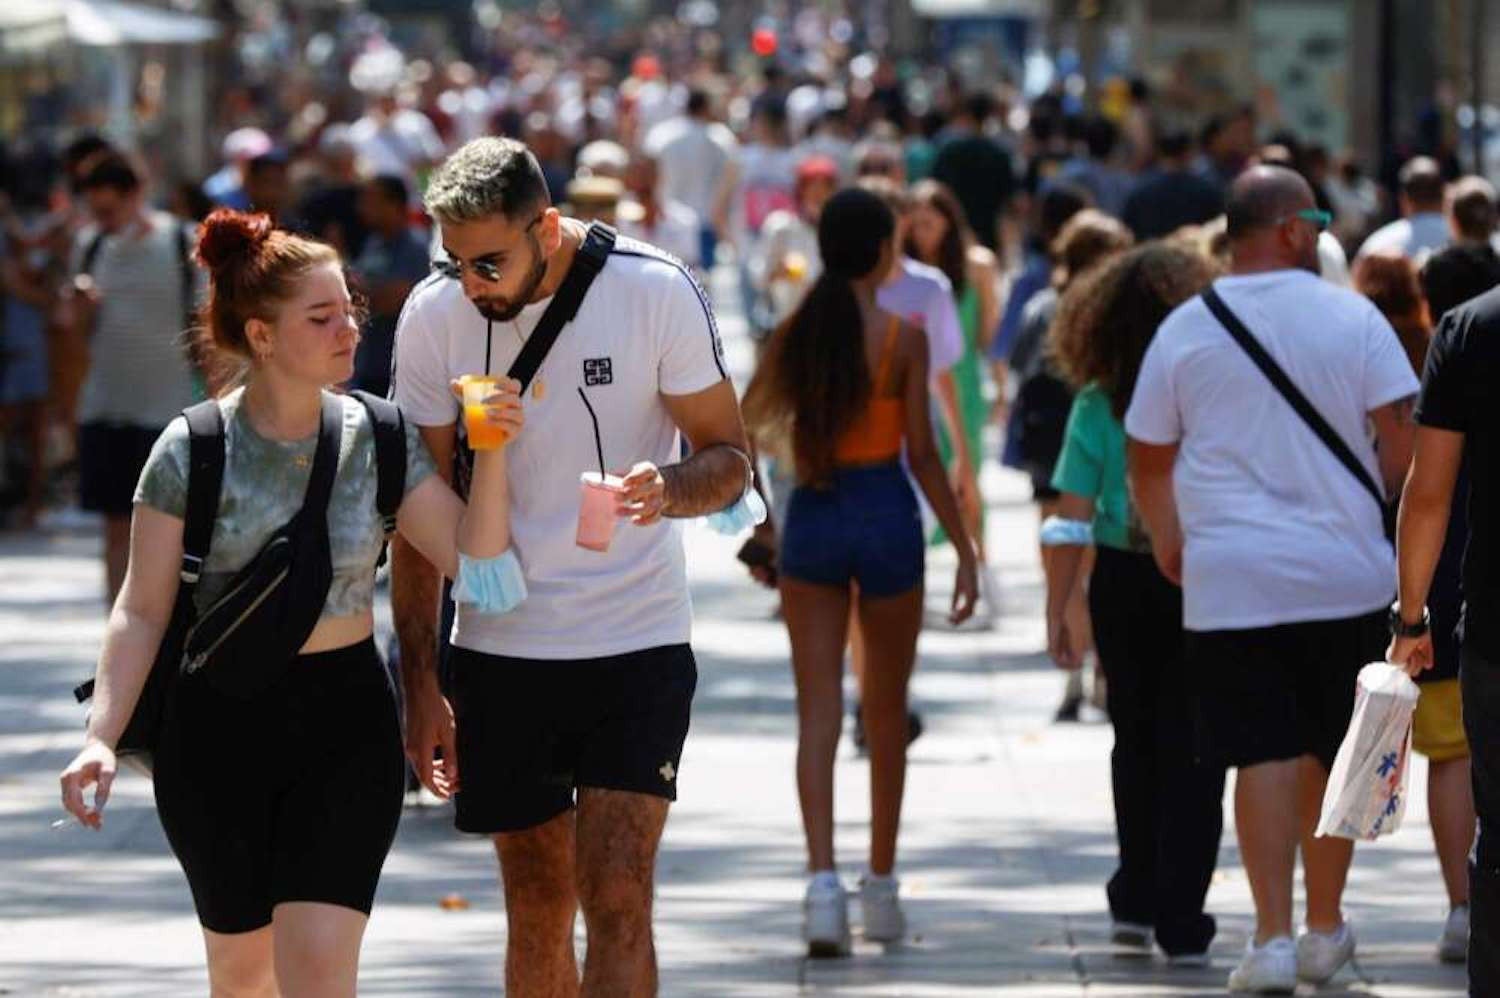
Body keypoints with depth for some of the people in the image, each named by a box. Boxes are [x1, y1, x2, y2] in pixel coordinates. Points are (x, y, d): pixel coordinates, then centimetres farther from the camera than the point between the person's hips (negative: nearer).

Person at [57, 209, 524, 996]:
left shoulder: (377, 440, 0)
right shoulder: (193, 451, -7)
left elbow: (475, 560, -1)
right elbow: (143, 610, -5)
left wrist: (491, 455, -15)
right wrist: (101, 738, -15)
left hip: (345, 723, 1)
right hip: (218, 724, -1)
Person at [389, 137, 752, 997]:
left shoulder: (658, 293, -11)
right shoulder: (434, 317, -4)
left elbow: (729, 456, -3)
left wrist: (671, 489, -28)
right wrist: (420, 681, -1)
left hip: (637, 644, -2)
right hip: (501, 650, 2)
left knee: (618, 906, -12)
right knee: (537, 912, 8)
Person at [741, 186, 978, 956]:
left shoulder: (797, 333, 0)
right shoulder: (903, 335, -8)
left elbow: (748, 424, 7)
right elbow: (922, 452, -10)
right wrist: (964, 546, -4)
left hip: (811, 517, 2)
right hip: (885, 515, -2)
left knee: (818, 709, 0)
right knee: (886, 711, 13)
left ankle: (823, 877, -16)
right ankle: (880, 884, 22)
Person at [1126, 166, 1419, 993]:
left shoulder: (1184, 329, 1)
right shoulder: (1351, 318, -3)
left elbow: (1148, 460, 7)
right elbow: (1403, 438, -5)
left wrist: (1170, 549, 22)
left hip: (1230, 578, 0)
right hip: (1344, 574, 0)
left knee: (1263, 755, -2)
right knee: (1332, 756, 13)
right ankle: (1325, 931, 21)